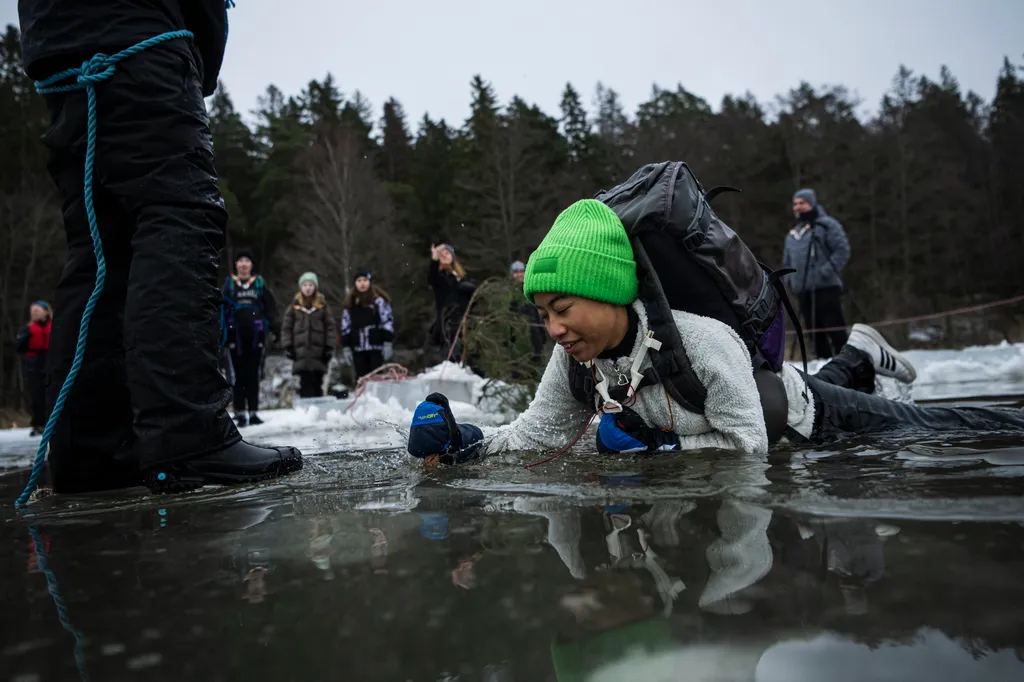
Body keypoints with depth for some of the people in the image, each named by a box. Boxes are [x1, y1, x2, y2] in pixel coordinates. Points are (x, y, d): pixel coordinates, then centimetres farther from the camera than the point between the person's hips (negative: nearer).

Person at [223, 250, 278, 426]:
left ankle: (253, 412, 10)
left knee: (254, 375, 4)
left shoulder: (259, 283, 7)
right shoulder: (229, 284, 7)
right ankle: (240, 413, 3)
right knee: (239, 375, 0)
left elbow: (271, 307, 6)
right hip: (236, 335, -1)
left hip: (256, 335, 1)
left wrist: (273, 329, -2)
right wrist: (222, 332, 0)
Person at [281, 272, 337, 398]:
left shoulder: (322, 305, 5)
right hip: (301, 352, 0)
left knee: (317, 383, 5)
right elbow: (286, 327, 9)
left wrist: (329, 347, -1)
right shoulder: (295, 305, 7)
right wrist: (288, 347, 2)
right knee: (306, 383, -5)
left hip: (319, 351, 0)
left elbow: (331, 326, 5)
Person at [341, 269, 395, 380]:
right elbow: (345, 327, 13)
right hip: (358, 349, 4)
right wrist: (346, 348, 8)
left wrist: (388, 344, -11)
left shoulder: (378, 300, -2)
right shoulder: (350, 303, 11)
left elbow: (387, 322, -5)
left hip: (376, 347, -4)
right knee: (361, 379, 6)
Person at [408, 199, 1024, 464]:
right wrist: (464, 445, -31)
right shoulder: (575, 357, -24)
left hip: (797, 416, -6)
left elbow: (749, 446, -36)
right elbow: (539, 432, -17)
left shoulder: (701, 341, -43)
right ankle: (858, 359, 52)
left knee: (925, 426, 19)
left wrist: (655, 446, -40)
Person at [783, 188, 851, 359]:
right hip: (804, 291, 7)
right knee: (814, 333, 8)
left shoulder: (827, 225, 2)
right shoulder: (793, 234, 21)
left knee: (835, 330, -9)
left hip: (826, 288, -6)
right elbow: (787, 261, 28)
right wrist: (790, 278, 10)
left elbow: (842, 250, -7)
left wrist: (826, 272, -16)